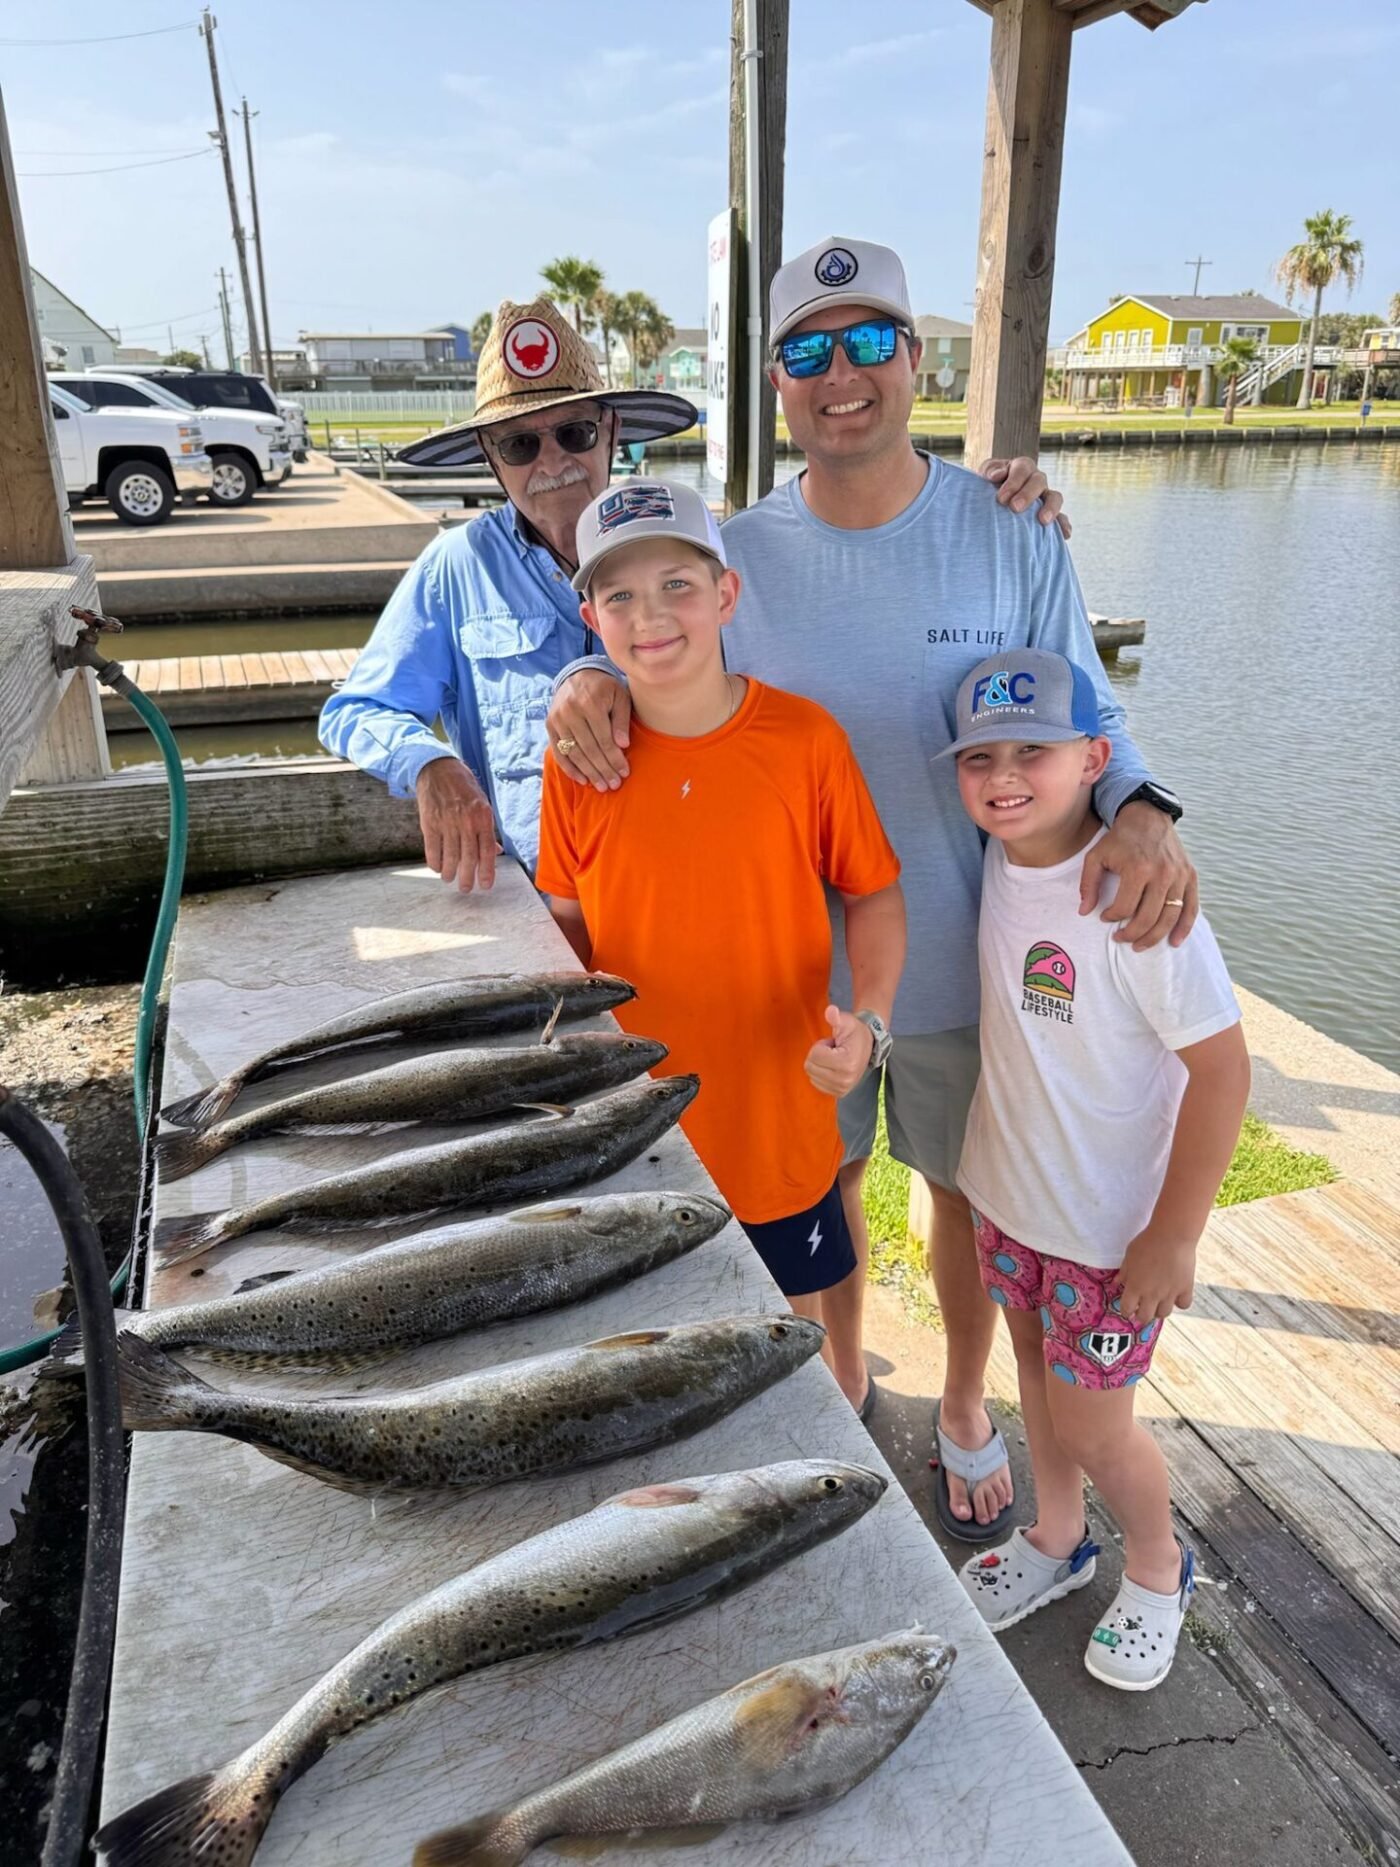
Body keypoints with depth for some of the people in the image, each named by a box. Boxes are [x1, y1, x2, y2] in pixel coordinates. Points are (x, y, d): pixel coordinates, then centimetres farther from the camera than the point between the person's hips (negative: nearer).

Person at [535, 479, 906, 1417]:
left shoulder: (804, 738, -15)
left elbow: (873, 892, -5)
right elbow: (571, 916, 2)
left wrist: (870, 1019, -20)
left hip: (775, 1103, -2)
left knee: (797, 1294, 22)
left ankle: (847, 1384, 55)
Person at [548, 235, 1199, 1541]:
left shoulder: (1012, 534, -8)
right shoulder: (737, 552, -6)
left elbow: (1082, 721, -5)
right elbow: (648, 650, 2)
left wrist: (1140, 810, -27)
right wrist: (587, 683, -23)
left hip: (966, 964, 0)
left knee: (967, 1190, 19)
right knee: (818, 1188, 20)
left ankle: (965, 1407, 48)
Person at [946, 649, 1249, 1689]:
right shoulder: (1002, 861, -7)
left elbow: (1222, 1068, -23)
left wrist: (1173, 1237, -18)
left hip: (1111, 1222, -6)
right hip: (1011, 1192, 6)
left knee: (1088, 1423, 10)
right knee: (1038, 1376, 24)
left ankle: (1159, 1568, 41)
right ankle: (1057, 1540, 50)